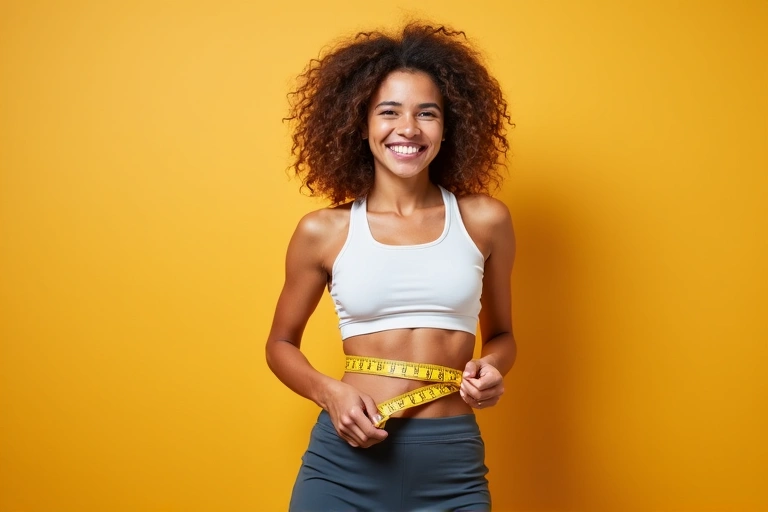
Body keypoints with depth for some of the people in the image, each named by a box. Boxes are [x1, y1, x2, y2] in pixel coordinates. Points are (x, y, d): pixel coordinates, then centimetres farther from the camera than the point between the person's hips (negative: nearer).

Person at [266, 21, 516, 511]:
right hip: (344, 463, -1)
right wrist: (329, 392, -7)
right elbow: (282, 343, 11)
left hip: (452, 467, 1)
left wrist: (492, 368, -6)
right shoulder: (323, 232, 0)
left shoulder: (484, 220, 2)